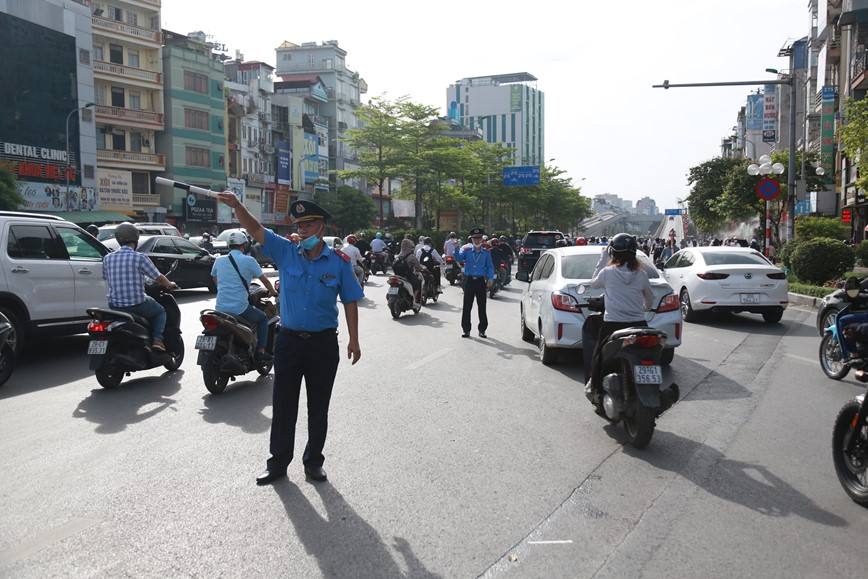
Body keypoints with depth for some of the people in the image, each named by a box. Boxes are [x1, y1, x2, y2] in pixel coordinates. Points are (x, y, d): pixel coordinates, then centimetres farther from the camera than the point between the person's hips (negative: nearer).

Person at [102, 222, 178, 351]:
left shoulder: (107, 259, 2)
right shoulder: (140, 258, -12)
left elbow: (106, 278, 16)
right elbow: (159, 278, -4)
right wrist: (170, 285, 18)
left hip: (114, 306, 5)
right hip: (137, 305, -5)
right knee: (160, 311, 23)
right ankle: (157, 339, 2)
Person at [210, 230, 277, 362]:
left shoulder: (219, 260, 7)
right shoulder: (249, 260, -6)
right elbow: (265, 280, 2)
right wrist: (273, 292, 21)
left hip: (220, 308, 4)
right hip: (240, 309, -4)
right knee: (263, 318, 21)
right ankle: (260, 352, 10)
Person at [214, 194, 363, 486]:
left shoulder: (339, 262, -3)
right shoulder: (286, 252, 0)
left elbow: (350, 302, 1)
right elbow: (255, 229, -11)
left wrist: (353, 340, -1)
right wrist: (237, 206, -29)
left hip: (323, 343, -1)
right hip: (289, 340, 1)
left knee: (318, 406, 10)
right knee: (283, 404, 8)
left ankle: (313, 461, 26)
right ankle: (278, 462, 22)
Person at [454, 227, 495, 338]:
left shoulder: (486, 253, 7)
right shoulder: (466, 251, 6)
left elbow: (490, 267, 8)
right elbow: (459, 259, -8)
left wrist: (490, 278, -5)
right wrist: (457, 249, -23)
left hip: (481, 281, 0)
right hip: (469, 280, 0)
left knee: (482, 307, 3)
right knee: (467, 307, 1)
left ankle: (482, 330, 12)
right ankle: (466, 330, 8)